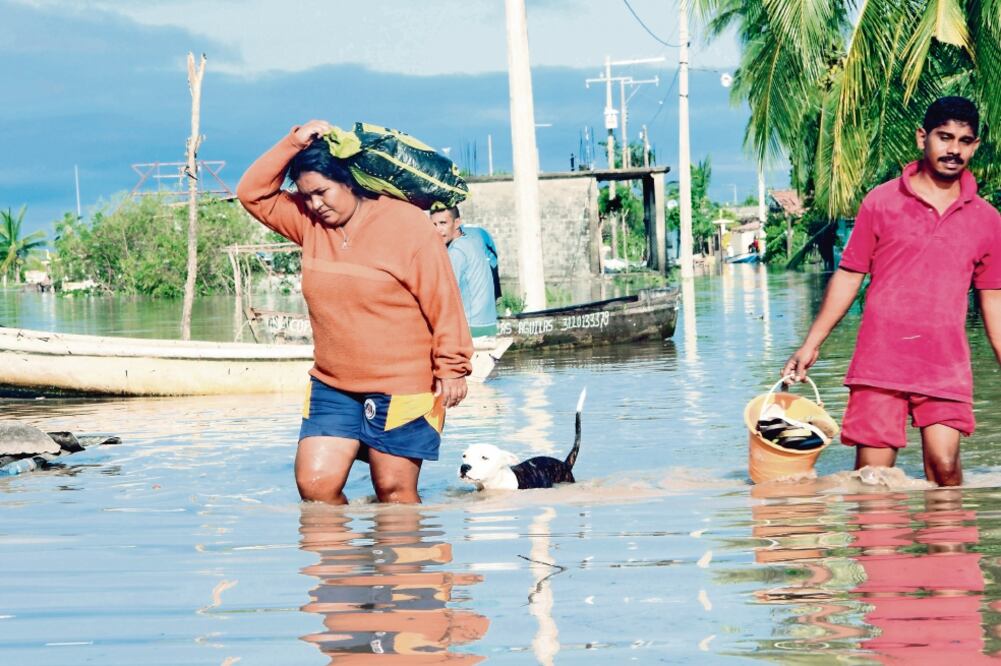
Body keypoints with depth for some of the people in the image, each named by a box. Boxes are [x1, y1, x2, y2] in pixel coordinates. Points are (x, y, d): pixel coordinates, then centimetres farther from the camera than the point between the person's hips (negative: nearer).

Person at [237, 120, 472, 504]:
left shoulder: (406, 225, -9)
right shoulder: (308, 223, 7)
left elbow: (443, 303, -9)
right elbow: (254, 194, 8)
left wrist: (451, 368, -9)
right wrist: (294, 144, -2)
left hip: (402, 389, -5)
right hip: (333, 386, 5)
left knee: (395, 492, -3)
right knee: (314, 483, -6)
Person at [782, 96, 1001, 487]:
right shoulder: (881, 202, 5)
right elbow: (848, 276, 9)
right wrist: (811, 345, 7)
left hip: (946, 368, 1)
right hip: (879, 363, -1)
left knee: (944, 466, -11)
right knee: (872, 479, -4)